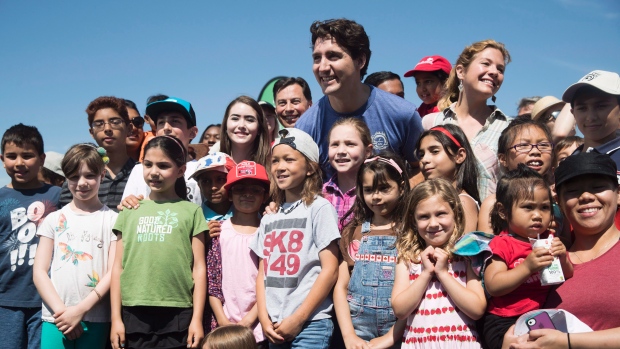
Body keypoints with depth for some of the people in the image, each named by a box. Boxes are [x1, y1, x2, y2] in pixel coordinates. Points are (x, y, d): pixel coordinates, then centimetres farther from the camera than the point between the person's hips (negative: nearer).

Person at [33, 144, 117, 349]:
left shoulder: (112, 220, 2)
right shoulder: (54, 220, 8)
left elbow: (114, 271, -3)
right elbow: (39, 272, 4)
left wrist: (80, 310, -10)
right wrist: (60, 310, -8)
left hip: (95, 318, -1)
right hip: (56, 317, 1)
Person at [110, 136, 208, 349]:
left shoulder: (191, 211, 4)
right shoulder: (129, 211, 10)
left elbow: (199, 268, 1)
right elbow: (118, 267, 9)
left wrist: (197, 319, -3)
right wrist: (116, 318, 4)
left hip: (178, 315, -2)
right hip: (134, 314, 2)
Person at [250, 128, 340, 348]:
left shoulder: (319, 208, -4)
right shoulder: (269, 218, 12)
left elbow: (330, 270, -9)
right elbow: (263, 273, 11)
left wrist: (298, 319, -10)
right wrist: (264, 319, -2)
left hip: (310, 324, -5)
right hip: (275, 327, 5)